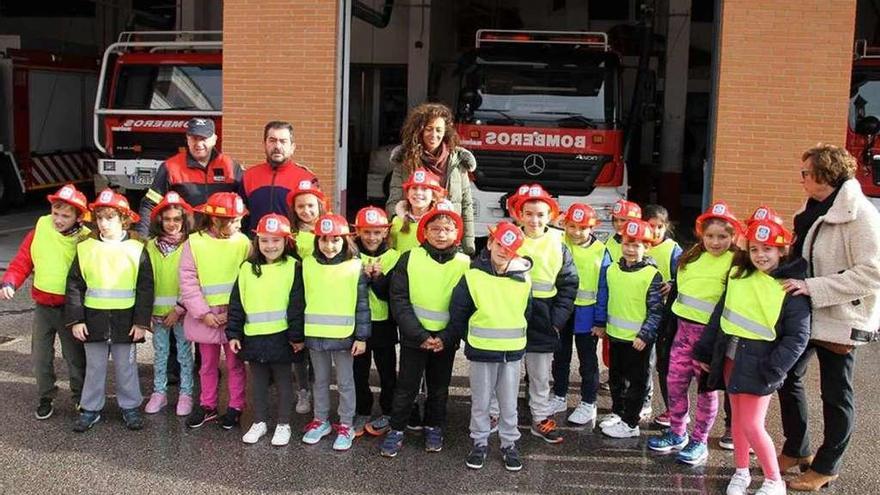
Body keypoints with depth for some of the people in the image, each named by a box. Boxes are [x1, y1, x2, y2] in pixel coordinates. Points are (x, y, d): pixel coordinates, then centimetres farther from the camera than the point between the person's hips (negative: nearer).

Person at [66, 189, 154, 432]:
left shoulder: (136, 250, -5)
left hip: (125, 321, -1)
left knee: (126, 367, 11)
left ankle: (130, 407, 24)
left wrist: (141, 321, -8)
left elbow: (145, 288, -4)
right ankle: (90, 409, 25)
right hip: (94, 320, 2)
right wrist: (75, 320, -4)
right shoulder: (85, 248, 0)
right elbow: (74, 286, 2)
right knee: (94, 367, 13)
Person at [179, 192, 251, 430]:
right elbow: (188, 282, -6)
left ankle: (236, 407, 21)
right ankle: (207, 406, 28)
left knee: (235, 364, 10)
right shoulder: (194, 243, -5)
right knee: (208, 364, 15)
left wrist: (232, 312, -14)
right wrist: (204, 313, -12)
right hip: (205, 317, 1)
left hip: (234, 316, -1)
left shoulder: (242, 242, -5)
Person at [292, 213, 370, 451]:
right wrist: (297, 336, 7)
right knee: (320, 381, 17)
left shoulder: (355, 267, -7)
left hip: (344, 336, -3)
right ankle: (321, 421, 32)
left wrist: (361, 337, -9)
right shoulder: (307, 265, 0)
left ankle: (345, 425, 21)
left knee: (345, 382, 9)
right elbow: (299, 303, 6)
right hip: (315, 335, 3)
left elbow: (362, 305, -6)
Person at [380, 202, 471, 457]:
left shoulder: (465, 264, -4)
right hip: (413, 337, -1)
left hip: (445, 340, 1)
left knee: (439, 388, 15)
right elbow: (399, 300, -9)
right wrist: (419, 335, -16)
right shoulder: (409, 259, -6)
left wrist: (446, 338, -14)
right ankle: (396, 430, 21)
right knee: (406, 386, 6)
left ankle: (434, 428, 33)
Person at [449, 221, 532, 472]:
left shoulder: (523, 279, -2)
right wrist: (471, 339, 5)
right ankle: (480, 442, 26)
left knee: (509, 402, 12)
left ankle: (509, 444, 26)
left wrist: (514, 338, 12)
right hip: (481, 351, -2)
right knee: (480, 402, 11)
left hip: (512, 351, 2)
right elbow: (458, 313, -2)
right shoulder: (473, 277, -10)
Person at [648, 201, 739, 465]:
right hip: (684, 326, 6)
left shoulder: (735, 263, -10)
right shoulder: (691, 258, 9)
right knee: (674, 381, 10)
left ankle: (700, 442, 17)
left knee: (706, 388, 5)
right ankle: (677, 433, 26)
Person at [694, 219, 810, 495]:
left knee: (752, 425, -5)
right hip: (730, 357, 5)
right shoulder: (738, 275, 5)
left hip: (758, 363, -5)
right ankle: (741, 472, 30)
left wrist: (773, 370, -19)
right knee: (737, 418, 15)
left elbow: (797, 336, -13)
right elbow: (719, 314, 11)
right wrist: (703, 351, 11)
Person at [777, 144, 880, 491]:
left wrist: (813, 287, -28)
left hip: (839, 319, -8)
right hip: (804, 314, 8)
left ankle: (826, 466, 24)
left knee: (835, 394, 7)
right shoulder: (814, 210, 8)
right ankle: (797, 450, 33)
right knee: (788, 375, 15)